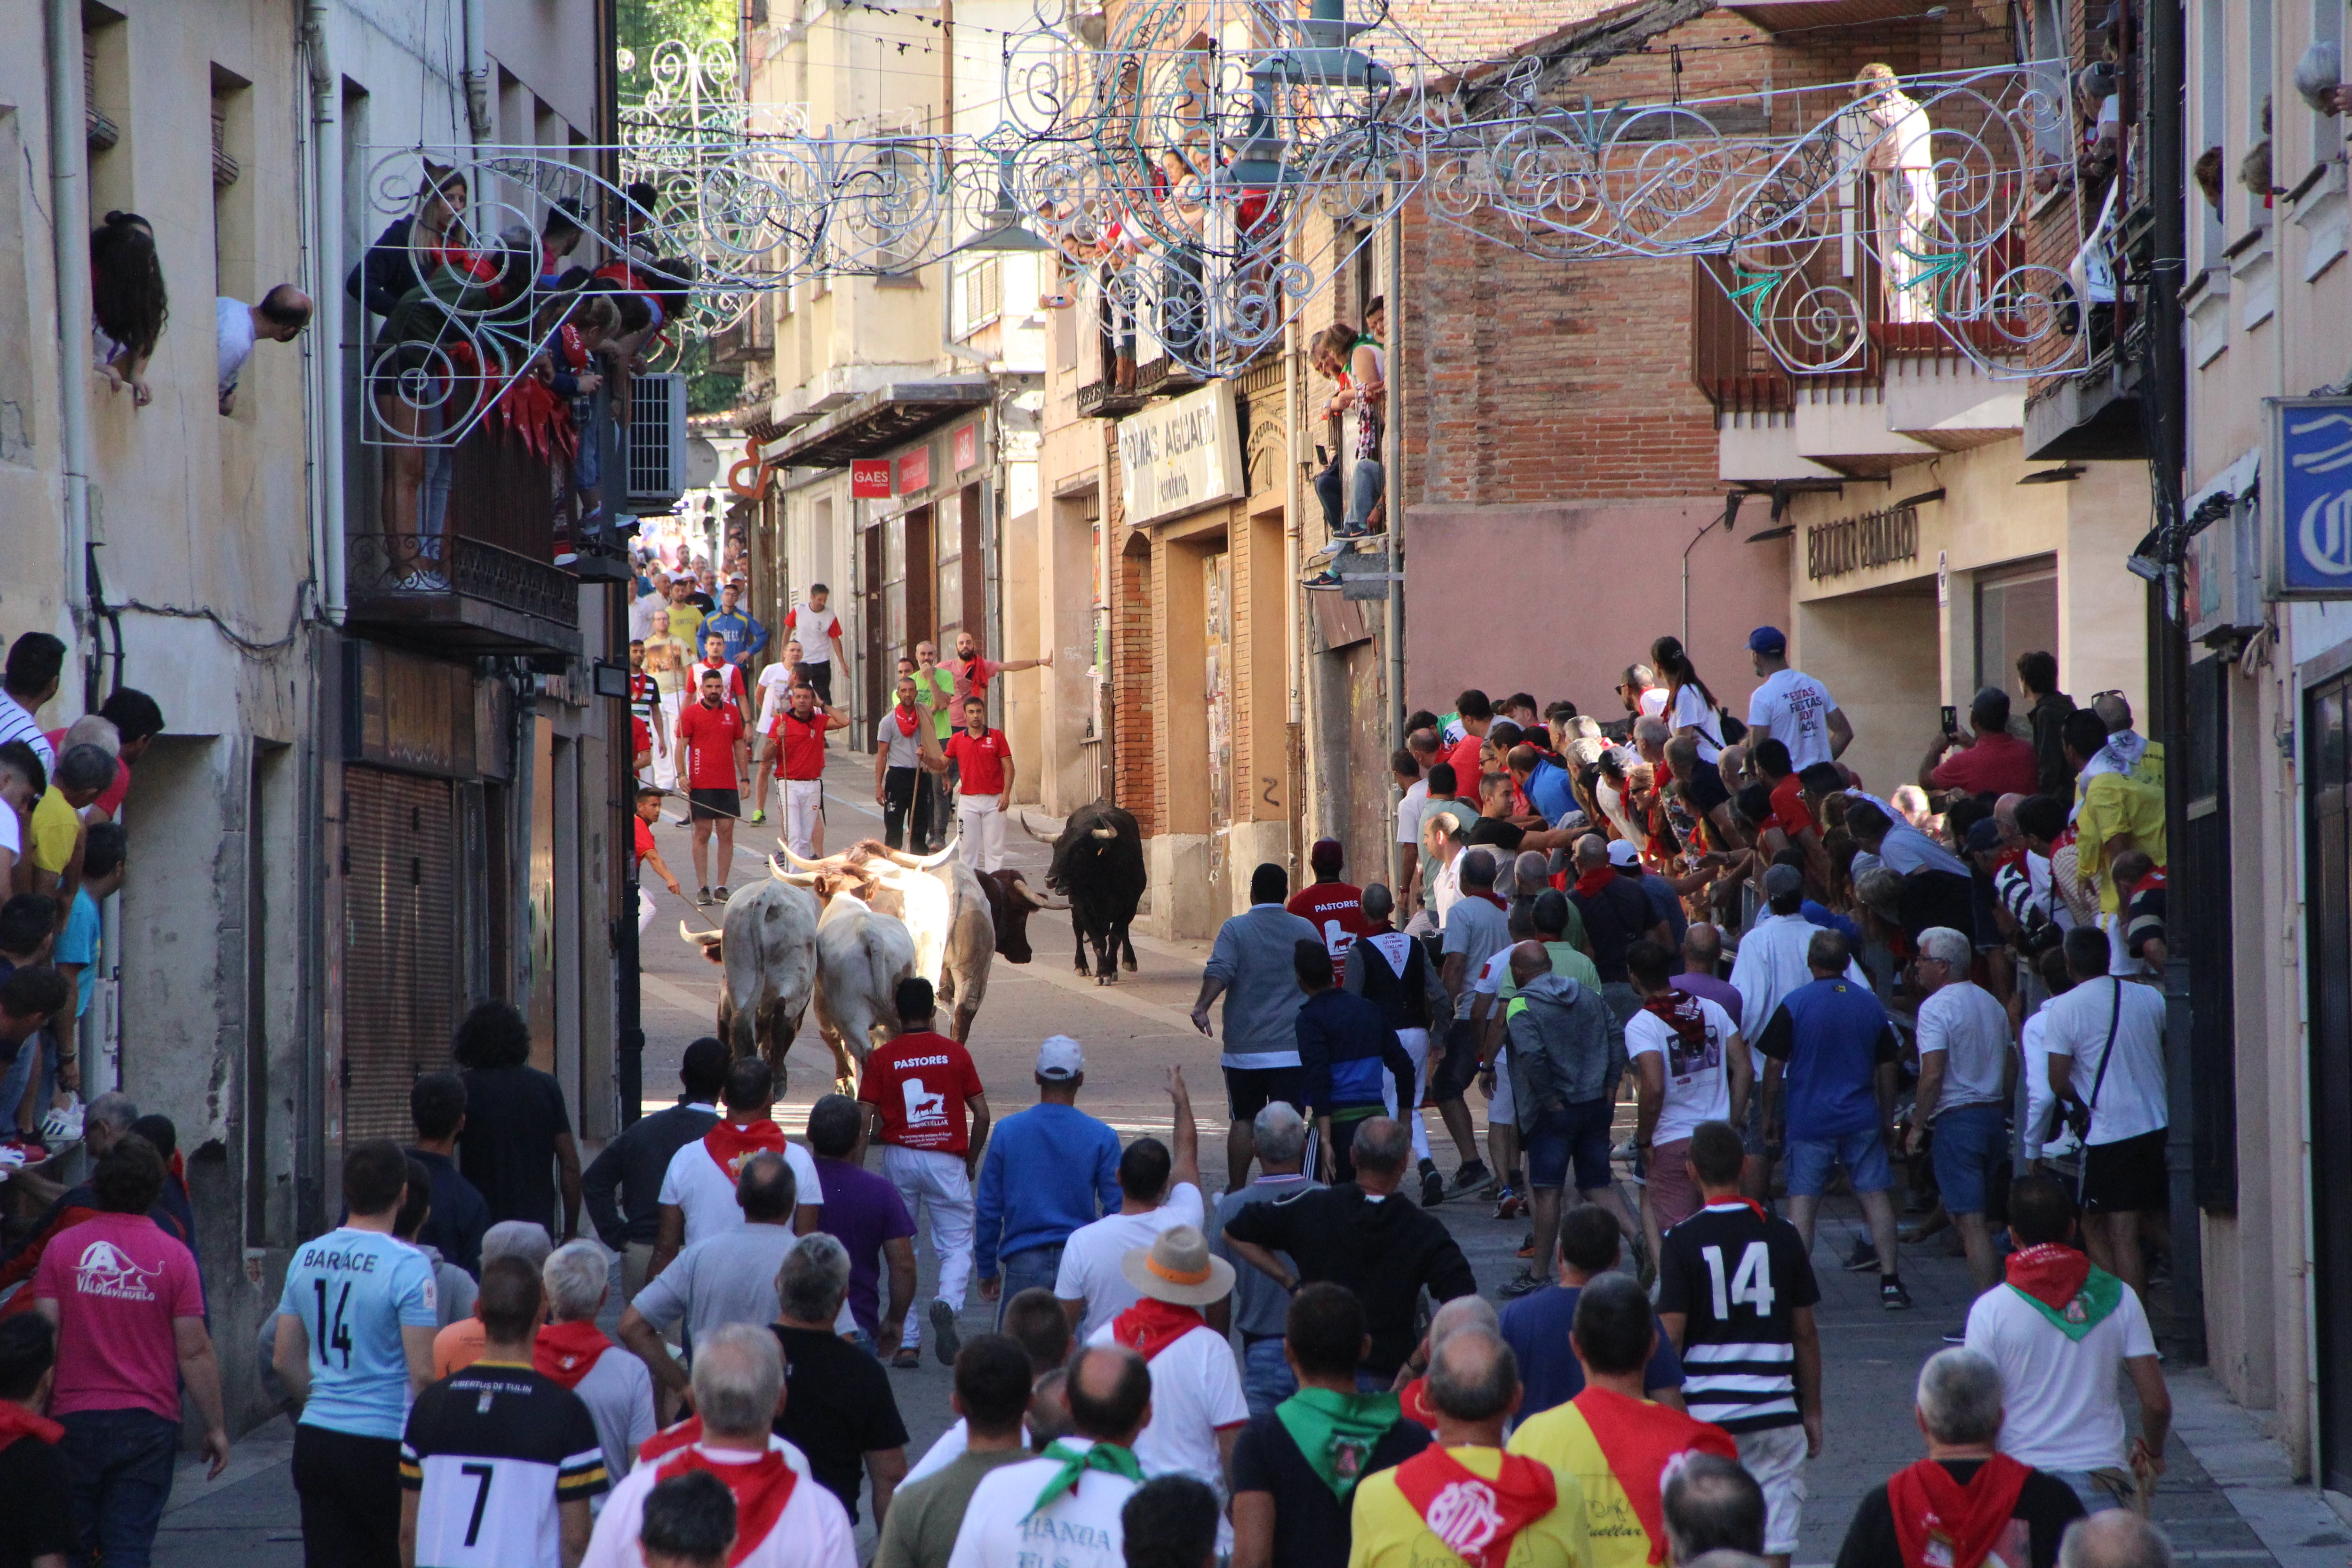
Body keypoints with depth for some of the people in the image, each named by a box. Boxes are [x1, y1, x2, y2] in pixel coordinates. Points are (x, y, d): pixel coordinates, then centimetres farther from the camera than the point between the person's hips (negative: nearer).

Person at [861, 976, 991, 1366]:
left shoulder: (882, 1059, 0)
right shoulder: (955, 1054, 2)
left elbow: (864, 1120, -5)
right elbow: (981, 1114, 2)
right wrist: (971, 1160, 16)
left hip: (899, 1156, 0)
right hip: (946, 1159, 0)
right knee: (957, 1246, 7)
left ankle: (906, 1342, 8)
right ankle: (947, 1302, -24)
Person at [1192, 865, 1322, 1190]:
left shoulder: (1235, 929, -2)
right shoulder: (1307, 931, 6)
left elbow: (1219, 971, -19)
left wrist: (1202, 1006, -29)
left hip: (1244, 1050, -1)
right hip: (1294, 1049, 1)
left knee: (1243, 1121, 11)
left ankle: (1236, 1192, 15)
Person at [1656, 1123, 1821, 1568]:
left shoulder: (1683, 1241, -7)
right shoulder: (1782, 1236, 2)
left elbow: (1671, 1335, -9)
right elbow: (1805, 1334, 7)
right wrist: (1812, 1411, 16)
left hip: (1704, 1411, -2)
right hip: (1776, 1411, 2)